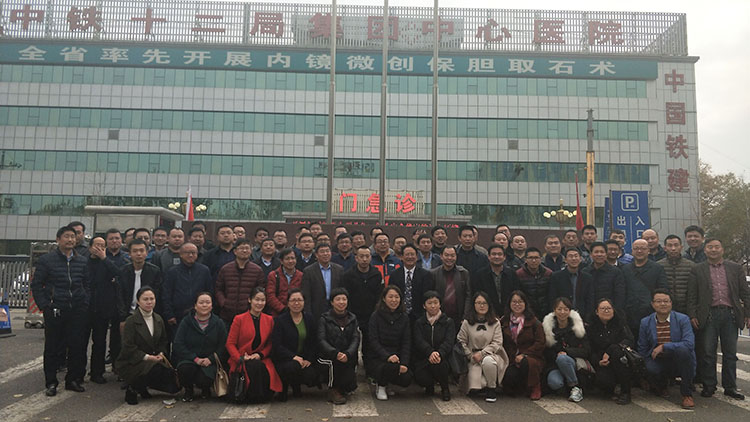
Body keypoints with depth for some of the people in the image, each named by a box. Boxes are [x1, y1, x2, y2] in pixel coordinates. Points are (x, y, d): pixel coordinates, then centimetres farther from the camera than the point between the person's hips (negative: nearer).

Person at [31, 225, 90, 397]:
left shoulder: (82, 261, 10)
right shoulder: (46, 259, 0)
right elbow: (36, 285, 1)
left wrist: (86, 304, 4)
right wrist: (44, 305, -6)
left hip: (78, 311, 3)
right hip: (55, 311, -3)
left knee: (78, 346, 4)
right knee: (52, 347, 5)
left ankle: (73, 380, 18)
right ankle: (51, 383, 18)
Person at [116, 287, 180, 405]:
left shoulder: (158, 319, 8)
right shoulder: (131, 321, -11)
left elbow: (164, 341, 16)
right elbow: (128, 347, -14)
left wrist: (161, 354, -5)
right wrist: (147, 357, -22)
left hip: (153, 359, 6)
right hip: (130, 362, -6)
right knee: (156, 369, -33)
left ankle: (142, 387, 13)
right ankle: (132, 390, -5)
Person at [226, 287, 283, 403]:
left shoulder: (269, 320, 12)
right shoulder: (239, 319, 3)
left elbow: (271, 343, 12)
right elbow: (230, 344, 1)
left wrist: (260, 354, -8)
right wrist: (241, 358, -15)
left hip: (262, 359, 3)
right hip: (241, 361, -3)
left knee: (269, 372, -33)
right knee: (255, 366, -37)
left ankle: (262, 396, -1)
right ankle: (252, 397, -11)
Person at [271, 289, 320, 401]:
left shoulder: (309, 318, 10)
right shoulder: (279, 320, -2)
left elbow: (314, 343, 9)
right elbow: (276, 346, -11)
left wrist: (309, 359, -8)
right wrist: (293, 357, -24)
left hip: (305, 360, 4)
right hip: (284, 360, -3)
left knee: (311, 374, -25)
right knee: (294, 367, -36)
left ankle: (296, 385, 13)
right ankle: (284, 386, -1)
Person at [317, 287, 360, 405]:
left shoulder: (352, 318, 12)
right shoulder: (325, 318, 2)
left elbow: (356, 339, 0)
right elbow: (321, 340, -9)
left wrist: (347, 354, -21)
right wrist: (335, 353, -27)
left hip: (348, 357, 2)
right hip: (327, 356, -2)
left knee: (351, 384, -21)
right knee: (334, 361, -35)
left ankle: (339, 389, 15)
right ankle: (333, 389, -10)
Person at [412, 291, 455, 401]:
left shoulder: (448, 322, 8)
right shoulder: (419, 323, 10)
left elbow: (449, 342, -8)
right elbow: (419, 341, -8)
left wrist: (439, 353, -30)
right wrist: (430, 352, -30)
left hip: (443, 358, -1)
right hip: (423, 360, 1)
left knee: (438, 363, -36)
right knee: (419, 377, -29)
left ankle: (445, 388, -3)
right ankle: (430, 385, 12)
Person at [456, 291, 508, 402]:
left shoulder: (495, 322, 3)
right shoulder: (467, 323, 2)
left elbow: (497, 343, -2)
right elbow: (461, 341, 4)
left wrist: (482, 353, -14)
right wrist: (470, 355, -8)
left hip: (490, 354, 0)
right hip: (474, 358, 0)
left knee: (487, 361, -38)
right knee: (474, 387, -21)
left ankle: (491, 389, -12)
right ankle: (485, 384, 18)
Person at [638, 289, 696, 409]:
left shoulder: (683, 319, -6)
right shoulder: (645, 322, 2)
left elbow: (689, 344, -21)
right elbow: (642, 350, 9)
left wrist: (663, 347, -25)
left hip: (679, 363, -1)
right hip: (658, 363, 2)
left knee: (683, 350, -34)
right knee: (651, 369, -32)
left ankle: (687, 394, -17)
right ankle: (661, 386, 10)